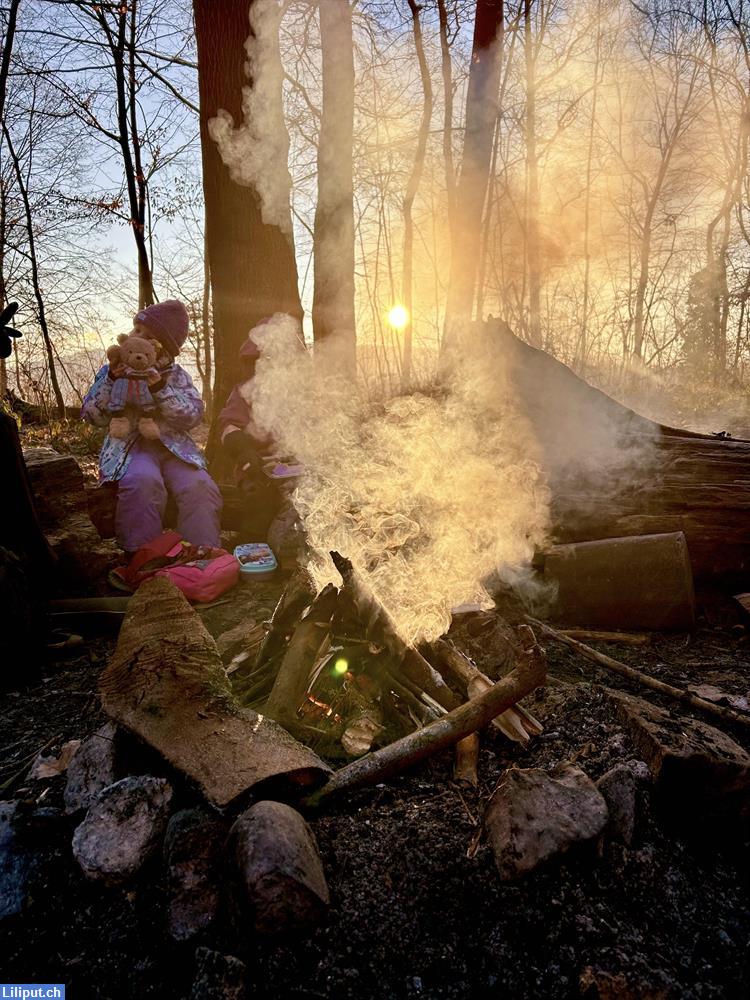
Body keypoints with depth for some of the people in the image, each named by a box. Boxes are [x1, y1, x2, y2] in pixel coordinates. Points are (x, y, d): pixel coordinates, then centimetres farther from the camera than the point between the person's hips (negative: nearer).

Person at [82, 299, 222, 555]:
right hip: (129, 446, -1)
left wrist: (160, 388, -16)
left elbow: (193, 416, -3)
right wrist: (112, 381, -9)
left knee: (199, 486, -29)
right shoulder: (112, 371, 12)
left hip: (173, 445, 1)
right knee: (143, 481, -36)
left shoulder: (177, 375, 12)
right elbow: (93, 416, 4)